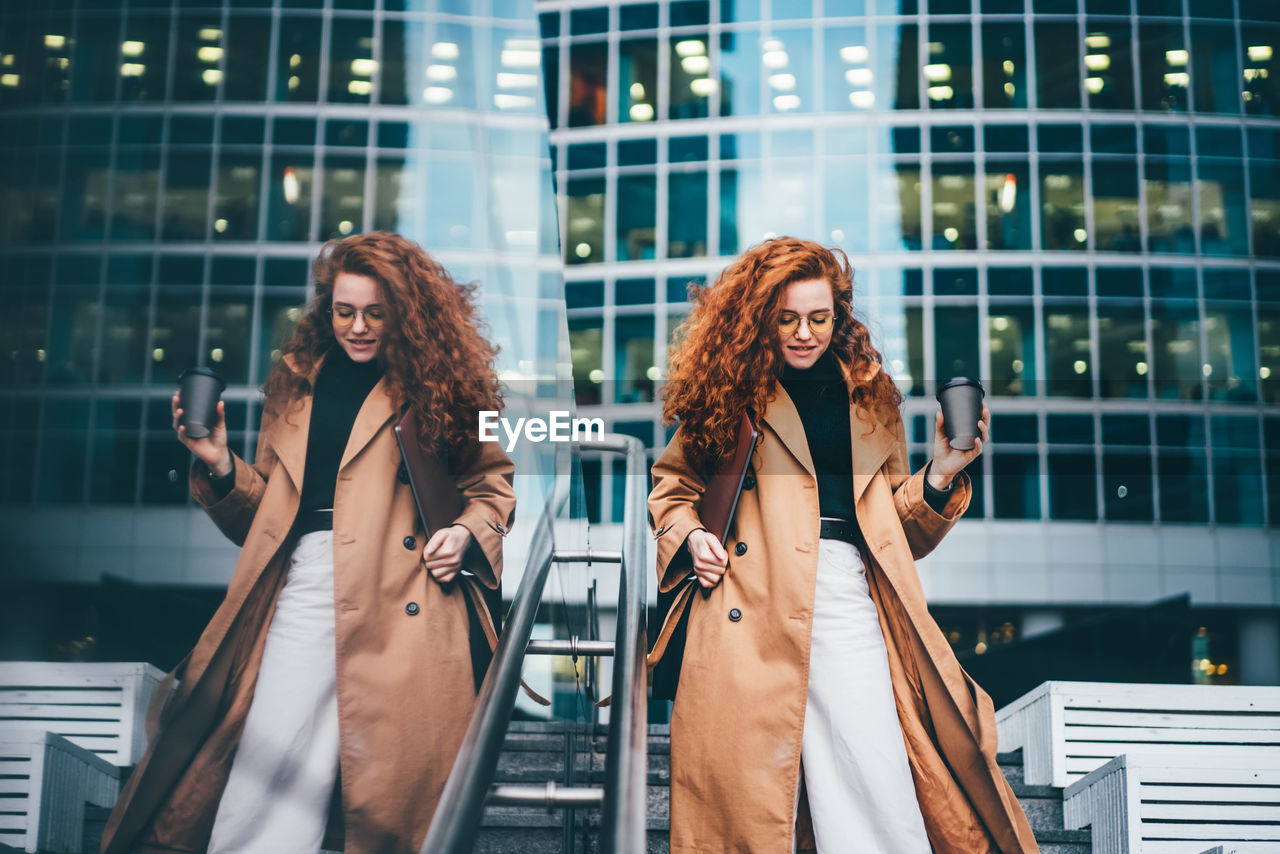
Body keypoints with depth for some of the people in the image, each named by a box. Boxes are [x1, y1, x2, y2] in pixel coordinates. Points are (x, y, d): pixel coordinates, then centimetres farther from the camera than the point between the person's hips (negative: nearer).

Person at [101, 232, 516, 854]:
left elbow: (494, 482, 15)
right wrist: (219, 466, 5)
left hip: (404, 599, -3)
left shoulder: (438, 382, 10)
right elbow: (266, 509, 22)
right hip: (305, 585, 3)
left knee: (394, 781, -6)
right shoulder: (297, 383, 20)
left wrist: (467, 533, -3)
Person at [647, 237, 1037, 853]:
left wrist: (941, 473, 3)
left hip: (845, 593, 1)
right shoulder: (732, 389, 14)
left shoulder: (871, 396, 20)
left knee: (874, 791, -13)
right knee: (747, 790, -8)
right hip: (750, 596, -1)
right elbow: (671, 484, 23)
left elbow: (899, 529, 20)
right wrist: (688, 536, 3)